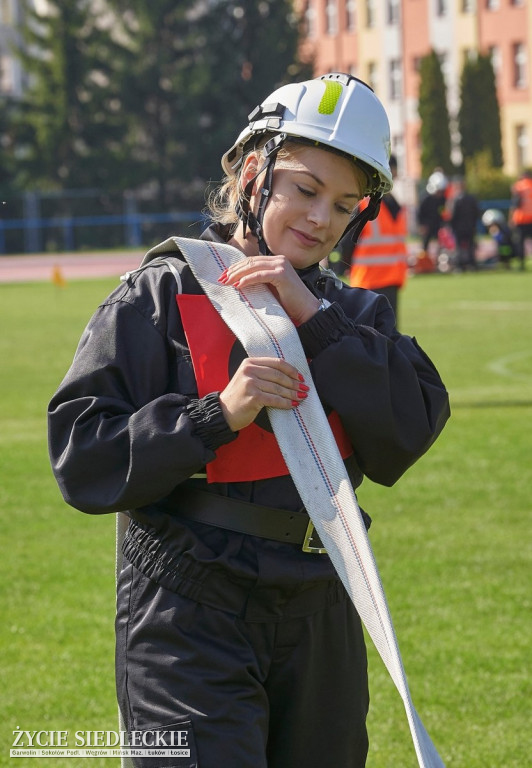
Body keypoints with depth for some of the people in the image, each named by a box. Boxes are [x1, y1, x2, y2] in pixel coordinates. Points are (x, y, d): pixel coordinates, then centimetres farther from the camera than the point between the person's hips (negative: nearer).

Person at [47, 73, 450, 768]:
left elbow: (413, 427, -6)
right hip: (188, 620, -5)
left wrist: (312, 318, -11)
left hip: (320, 620, 5)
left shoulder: (349, 314, 12)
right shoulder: (161, 298, -2)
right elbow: (82, 456, -9)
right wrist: (219, 415, -19)